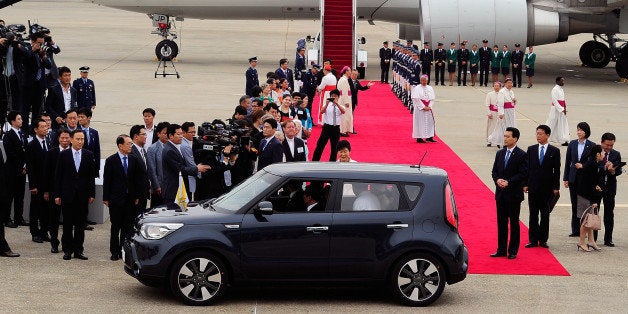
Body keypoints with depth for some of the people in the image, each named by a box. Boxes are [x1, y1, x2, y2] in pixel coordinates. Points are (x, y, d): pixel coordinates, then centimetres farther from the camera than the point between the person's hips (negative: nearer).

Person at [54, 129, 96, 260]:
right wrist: (57, 195, -3)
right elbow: (58, 176, 1)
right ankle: (67, 250, 10)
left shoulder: (88, 155, 4)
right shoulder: (63, 155, 0)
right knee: (67, 224, 3)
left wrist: (92, 194, 2)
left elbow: (91, 176, 6)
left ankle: (78, 250, 10)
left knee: (80, 224, 4)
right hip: (67, 194, -1)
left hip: (82, 195, 1)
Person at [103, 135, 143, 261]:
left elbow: (137, 179, 11)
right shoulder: (111, 160, -4)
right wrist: (105, 198, -5)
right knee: (115, 227, 2)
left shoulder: (133, 160, 6)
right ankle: (115, 252, 9)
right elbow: (106, 180, -3)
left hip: (130, 199, 3)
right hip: (116, 199, -3)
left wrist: (137, 196, 6)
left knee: (127, 227, 5)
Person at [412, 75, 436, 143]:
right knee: (420, 122, -4)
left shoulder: (430, 88, 9)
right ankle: (419, 137, 0)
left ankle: (429, 137, 10)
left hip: (428, 108, 5)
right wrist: (423, 107, -16)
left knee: (430, 122, 4)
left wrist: (429, 107, -9)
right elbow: (416, 99, -11)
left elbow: (432, 99, 6)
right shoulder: (417, 88, -5)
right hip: (420, 108, -5)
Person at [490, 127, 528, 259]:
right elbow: (494, 170, 12)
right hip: (500, 194, 6)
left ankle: (513, 251, 9)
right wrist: (497, 180, -8)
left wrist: (508, 182, -19)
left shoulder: (521, 155, -8)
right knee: (501, 222, 10)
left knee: (514, 223, 3)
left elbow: (523, 174, -13)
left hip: (514, 194, -6)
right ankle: (501, 250, 16)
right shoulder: (500, 153, 10)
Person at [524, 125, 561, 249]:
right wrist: (525, 184, 0)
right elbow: (527, 168, 6)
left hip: (547, 188, -2)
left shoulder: (554, 151, 0)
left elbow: (557, 170, 0)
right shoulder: (531, 149, 6)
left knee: (545, 214, 4)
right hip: (533, 187, 2)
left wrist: (556, 187, -5)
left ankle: (543, 240, 10)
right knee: (533, 214, 4)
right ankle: (533, 240, 8)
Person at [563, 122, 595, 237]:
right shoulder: (572, 144, 7)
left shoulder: (591, 145, -3)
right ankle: (575, 230, 11)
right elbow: (568, 162, 9)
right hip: (573, 178, 3)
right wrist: (565, 178, 7)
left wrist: (583, 166, -14)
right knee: (574, 204, 6)